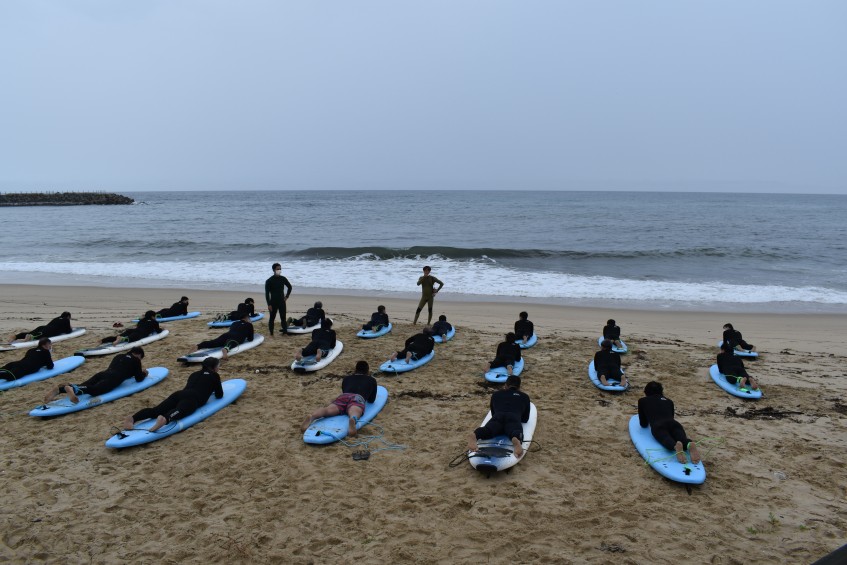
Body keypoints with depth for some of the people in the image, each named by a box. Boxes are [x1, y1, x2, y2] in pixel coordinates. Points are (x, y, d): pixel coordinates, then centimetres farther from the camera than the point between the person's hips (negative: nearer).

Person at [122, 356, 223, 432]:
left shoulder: (194, 374, 37)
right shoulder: (214, 376, 20)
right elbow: (219, 395, 24)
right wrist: (213, 389, 47)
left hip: (179, 393, 6)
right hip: (193, 399, -6)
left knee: (156, 410, -15)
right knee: (179, 411, -36)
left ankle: (132, 418, -41)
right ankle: (164, 419, -70)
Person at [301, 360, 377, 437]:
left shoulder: (347, 378, 38)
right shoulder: (372, 380, 32)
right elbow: (371, 400, 38)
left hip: (342, 396, 2)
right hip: (358, 398, -2)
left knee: (327, 409, -24)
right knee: (354, 413, -34)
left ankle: (312, 417, -56)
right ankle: (352, 420, -70)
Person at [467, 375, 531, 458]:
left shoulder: (496, 394, 35)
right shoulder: (525, 396, 33)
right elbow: (525, 419, 34)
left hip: (497, 417, 1)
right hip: (514, 418, -1)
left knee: (487, 430, -25)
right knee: (515, 433, -29)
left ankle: (473, 436, -60)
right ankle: (516, 441, -66)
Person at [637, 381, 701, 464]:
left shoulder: (642, 401, 29)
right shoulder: (669, 401, 36)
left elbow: (643, 424, 32)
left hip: (658, 426, -3)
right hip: (673, 423, 3)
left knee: (667, 440, -29)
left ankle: (676, 446, -63)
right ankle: (690, 445, -57)